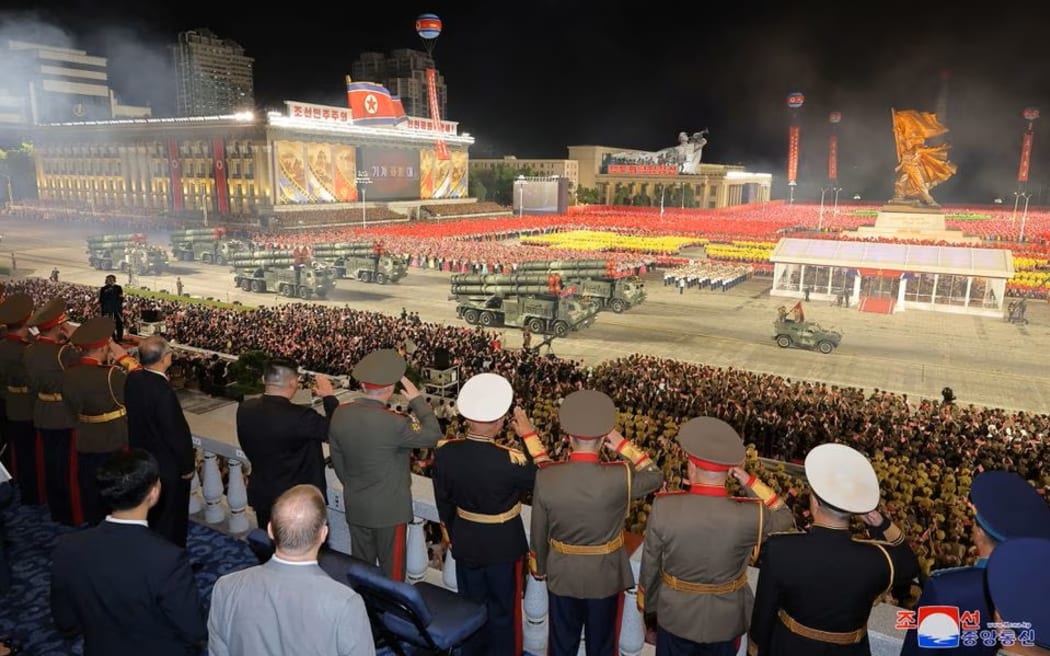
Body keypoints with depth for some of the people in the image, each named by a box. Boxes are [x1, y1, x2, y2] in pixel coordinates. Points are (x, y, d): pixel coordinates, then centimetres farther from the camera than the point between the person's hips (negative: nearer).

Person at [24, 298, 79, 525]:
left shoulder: (30, 350, 0)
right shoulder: (64, 352, -25)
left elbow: (33, 384, 7)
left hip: (43, 415, 7)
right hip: (67, 415, -7)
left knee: (52, 462, 17)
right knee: (69, 464, 5)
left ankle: (56, 510, 30)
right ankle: (71, 513, 14)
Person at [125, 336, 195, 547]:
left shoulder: (133, 379, -9)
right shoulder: (164, 392, -32)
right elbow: (176, 433, -23)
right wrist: (187, 465, -11)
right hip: (167, 466, -8)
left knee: (149, 515, 26)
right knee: (171, 520, 12)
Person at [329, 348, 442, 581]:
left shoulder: (339, 414, -8)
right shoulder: (394, 423, -28)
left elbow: (337, 459, 4)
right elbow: (433, 436, -15)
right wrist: (418, 400, -7)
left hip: (355, 507, 6)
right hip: (389, 509, -6)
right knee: (391, 570, 12)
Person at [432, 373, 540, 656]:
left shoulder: (444, 452, -17)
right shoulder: (511, 461, -31)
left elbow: (443, 500, -2)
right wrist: (530, 435, -9)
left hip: (465, 543, 4)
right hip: (503, 545, -4)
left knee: (471, 606, 25)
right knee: (503, 610, 19)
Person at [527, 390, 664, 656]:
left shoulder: (545, 477, -20)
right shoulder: (620, 478, -26)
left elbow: (538, 532, -7)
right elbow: (655, 477, -4)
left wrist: (540, 568, 10)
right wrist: (624, 446, -8)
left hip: (561, 576, 1)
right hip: (605, 577, -1)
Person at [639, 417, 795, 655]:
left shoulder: (663, 508, -25)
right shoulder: (751, 516, -27)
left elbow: (650, 564, -10)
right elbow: (786, 522, -3)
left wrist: (646, 601, 8)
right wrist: (750, 482, -12)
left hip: (675, 615, 0)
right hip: (725, 619, 0)